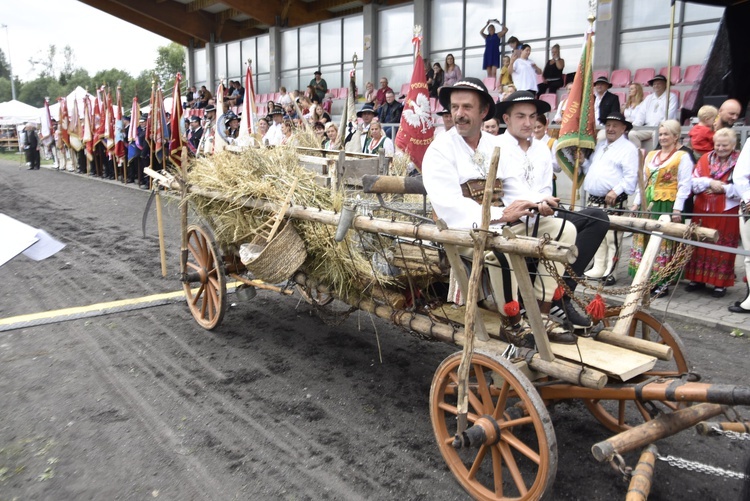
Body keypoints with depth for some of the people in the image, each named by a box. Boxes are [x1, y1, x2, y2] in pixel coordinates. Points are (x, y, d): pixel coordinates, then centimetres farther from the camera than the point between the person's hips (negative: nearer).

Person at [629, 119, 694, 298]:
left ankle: (662, 283, 3)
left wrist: (677, 209, -15)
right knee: (643, 241, 6)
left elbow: (684, 186, -8)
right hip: (648, 205, 7)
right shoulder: (651, 155, 18)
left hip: (667, 206, -6)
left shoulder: (682, 157, -2)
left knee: (663, 243, -4)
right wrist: (636, 203, 13)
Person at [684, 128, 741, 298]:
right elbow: (693, 182, 2)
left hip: (727, 213, -3)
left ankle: (720, 283, 11)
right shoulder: (705, 159, 8)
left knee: (723, 248, 2)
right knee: (699, 245, 8)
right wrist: (709, 182, -13)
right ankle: (698, 279, 19)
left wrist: (723, 188, -16)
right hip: (703, 211, 4)